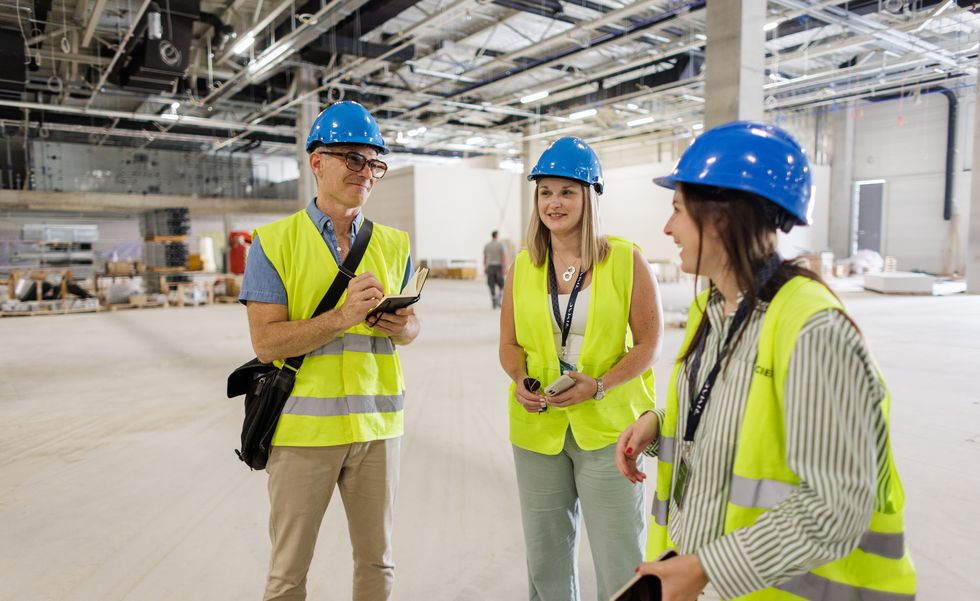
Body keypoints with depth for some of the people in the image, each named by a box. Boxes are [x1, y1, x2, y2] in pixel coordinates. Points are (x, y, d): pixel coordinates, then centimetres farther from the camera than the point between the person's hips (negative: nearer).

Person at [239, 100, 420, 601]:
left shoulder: (393, 245, 6)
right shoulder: (274, 242, -5)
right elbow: (266, 342, -12)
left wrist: (403, 327, -10)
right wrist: (342, 317, -23)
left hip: (375, 423, 3)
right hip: (303, 426, -3)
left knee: (377, 560, 16)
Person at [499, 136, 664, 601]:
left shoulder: (626, 260, -6)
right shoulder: (522, 267, 3)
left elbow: (649, 343, -5)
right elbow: (509, 344, 9)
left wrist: (599, 385, -19)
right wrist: (521, 381, -12)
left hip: (609, 427, -3)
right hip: (537, 427, 4)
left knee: (621, 562, 5)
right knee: (546, 556, 18)